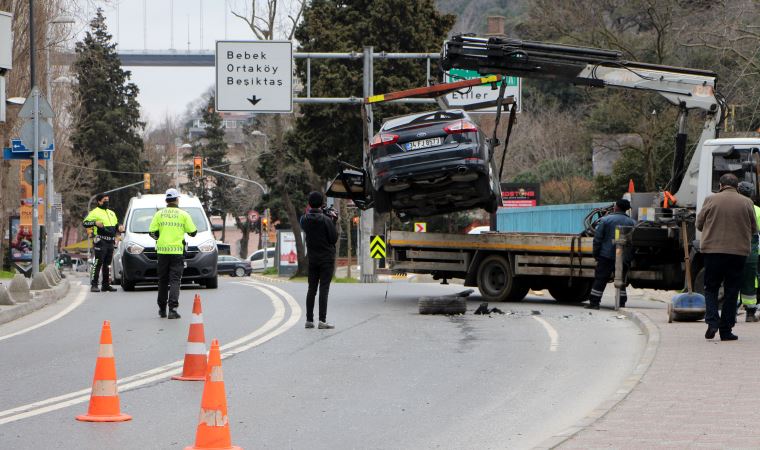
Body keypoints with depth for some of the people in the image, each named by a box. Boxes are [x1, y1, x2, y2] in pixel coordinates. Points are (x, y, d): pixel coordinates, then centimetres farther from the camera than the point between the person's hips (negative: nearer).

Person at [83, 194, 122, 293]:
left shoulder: (111, 213, 22)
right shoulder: (95, 212, -1)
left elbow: (116, 224, 32)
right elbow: (85, 223, -8)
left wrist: (119, 227, 9)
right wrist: (95, 223, -24)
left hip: (110, 242, 7)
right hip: (100, 242, -7)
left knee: (107, 264, 10)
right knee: (98, 263, -11)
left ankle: (106, 284, 16)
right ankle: (94, 285, -11)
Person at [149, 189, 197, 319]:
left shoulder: (159, 214, 4)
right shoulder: (183, 215, -1)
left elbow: (152, 232, 2)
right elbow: (193, 232, 0)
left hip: (162, 251, 2)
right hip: (177, 251, -2)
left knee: (163, 280, 13)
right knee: (175, 280, -4)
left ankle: (162, 309, 21)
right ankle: (172, 308, -17)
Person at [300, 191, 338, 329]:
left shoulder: (304, 219, -1)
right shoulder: (326, 220, -15)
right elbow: (334, 239, -11)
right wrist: (333, 222, 0)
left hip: (312, 258, 5)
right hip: (326, 258, -5)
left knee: (312, 288, 10)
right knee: (324, 288, -5)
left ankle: (309, 319, 10)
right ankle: (322, 320, -10)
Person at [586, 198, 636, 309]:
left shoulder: (606, 220, -5)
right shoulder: (631, 222, 3)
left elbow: (598, 238, -4)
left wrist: (596, 253, 4)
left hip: (606, 255, -2)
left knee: (600, 279, 2)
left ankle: (594, 302, 0)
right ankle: (621, 303, 8)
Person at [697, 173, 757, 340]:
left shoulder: (711, 200, -2)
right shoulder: (746, 203, 1)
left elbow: (699, 223, 4)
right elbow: (753, 229, 8)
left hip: (712, 250, -1)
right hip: (738, 251, 1)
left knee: (711, 288, 11)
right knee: (731, 291, 7)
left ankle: (712, 320, -10)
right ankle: (726, 330, 7)